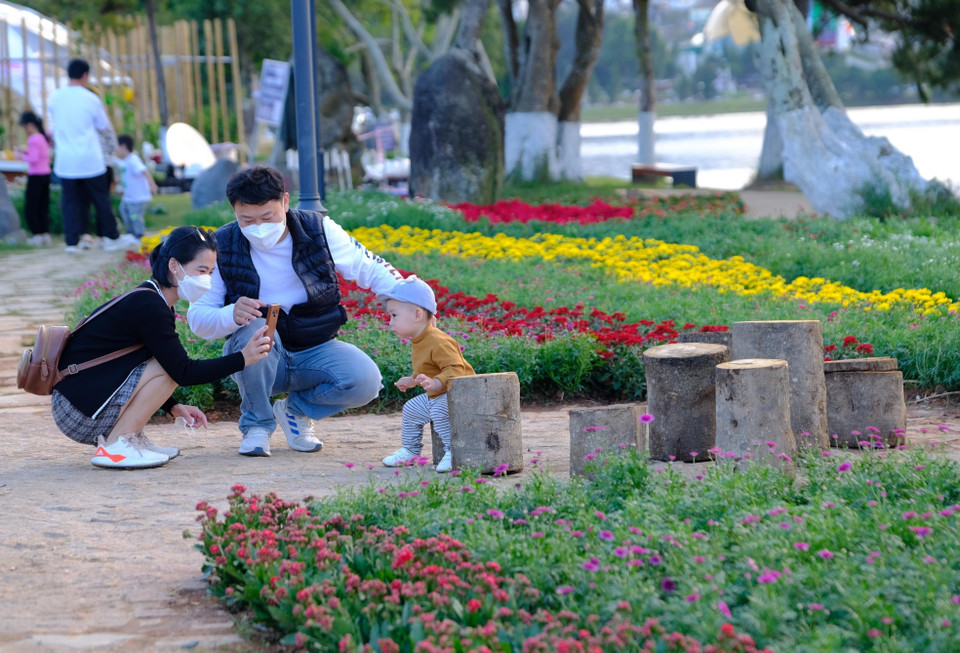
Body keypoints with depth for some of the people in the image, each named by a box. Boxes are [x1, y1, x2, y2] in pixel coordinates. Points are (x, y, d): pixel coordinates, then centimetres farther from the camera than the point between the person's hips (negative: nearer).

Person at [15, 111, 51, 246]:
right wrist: (26, 152, 13)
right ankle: (45, 234, 11)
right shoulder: (44, 137, 9)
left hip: (35, 176, -8)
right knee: (43, 207, 12)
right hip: (46, 174, 8)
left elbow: (34, 159, -20)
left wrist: (22, 156, -5)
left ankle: (37, 235, -3)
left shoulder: (33, 139, -16)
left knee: (30, 208, -1)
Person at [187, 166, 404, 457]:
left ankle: (296, 410, 5)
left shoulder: (319, 230, -8)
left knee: (365, 381, -28)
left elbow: (369, 269, 3)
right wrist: (232, 315, -36)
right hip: (258, 359, -1)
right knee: (256, 331, -37)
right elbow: (197, 318, -12)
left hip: (314, 352, 1)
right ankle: (256, 423, -10)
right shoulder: (223, 247, -11)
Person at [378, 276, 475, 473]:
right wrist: (412, 380, 27)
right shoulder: (420, 343, 7)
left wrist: (436, 383, -46)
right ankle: (410, 449, 31)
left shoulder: (439, 343, -27)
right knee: (411, 409, 15)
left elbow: (455, 369, -34)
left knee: (440, 410, -34)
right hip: (435, 396, 11)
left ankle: (453, 451, -25)